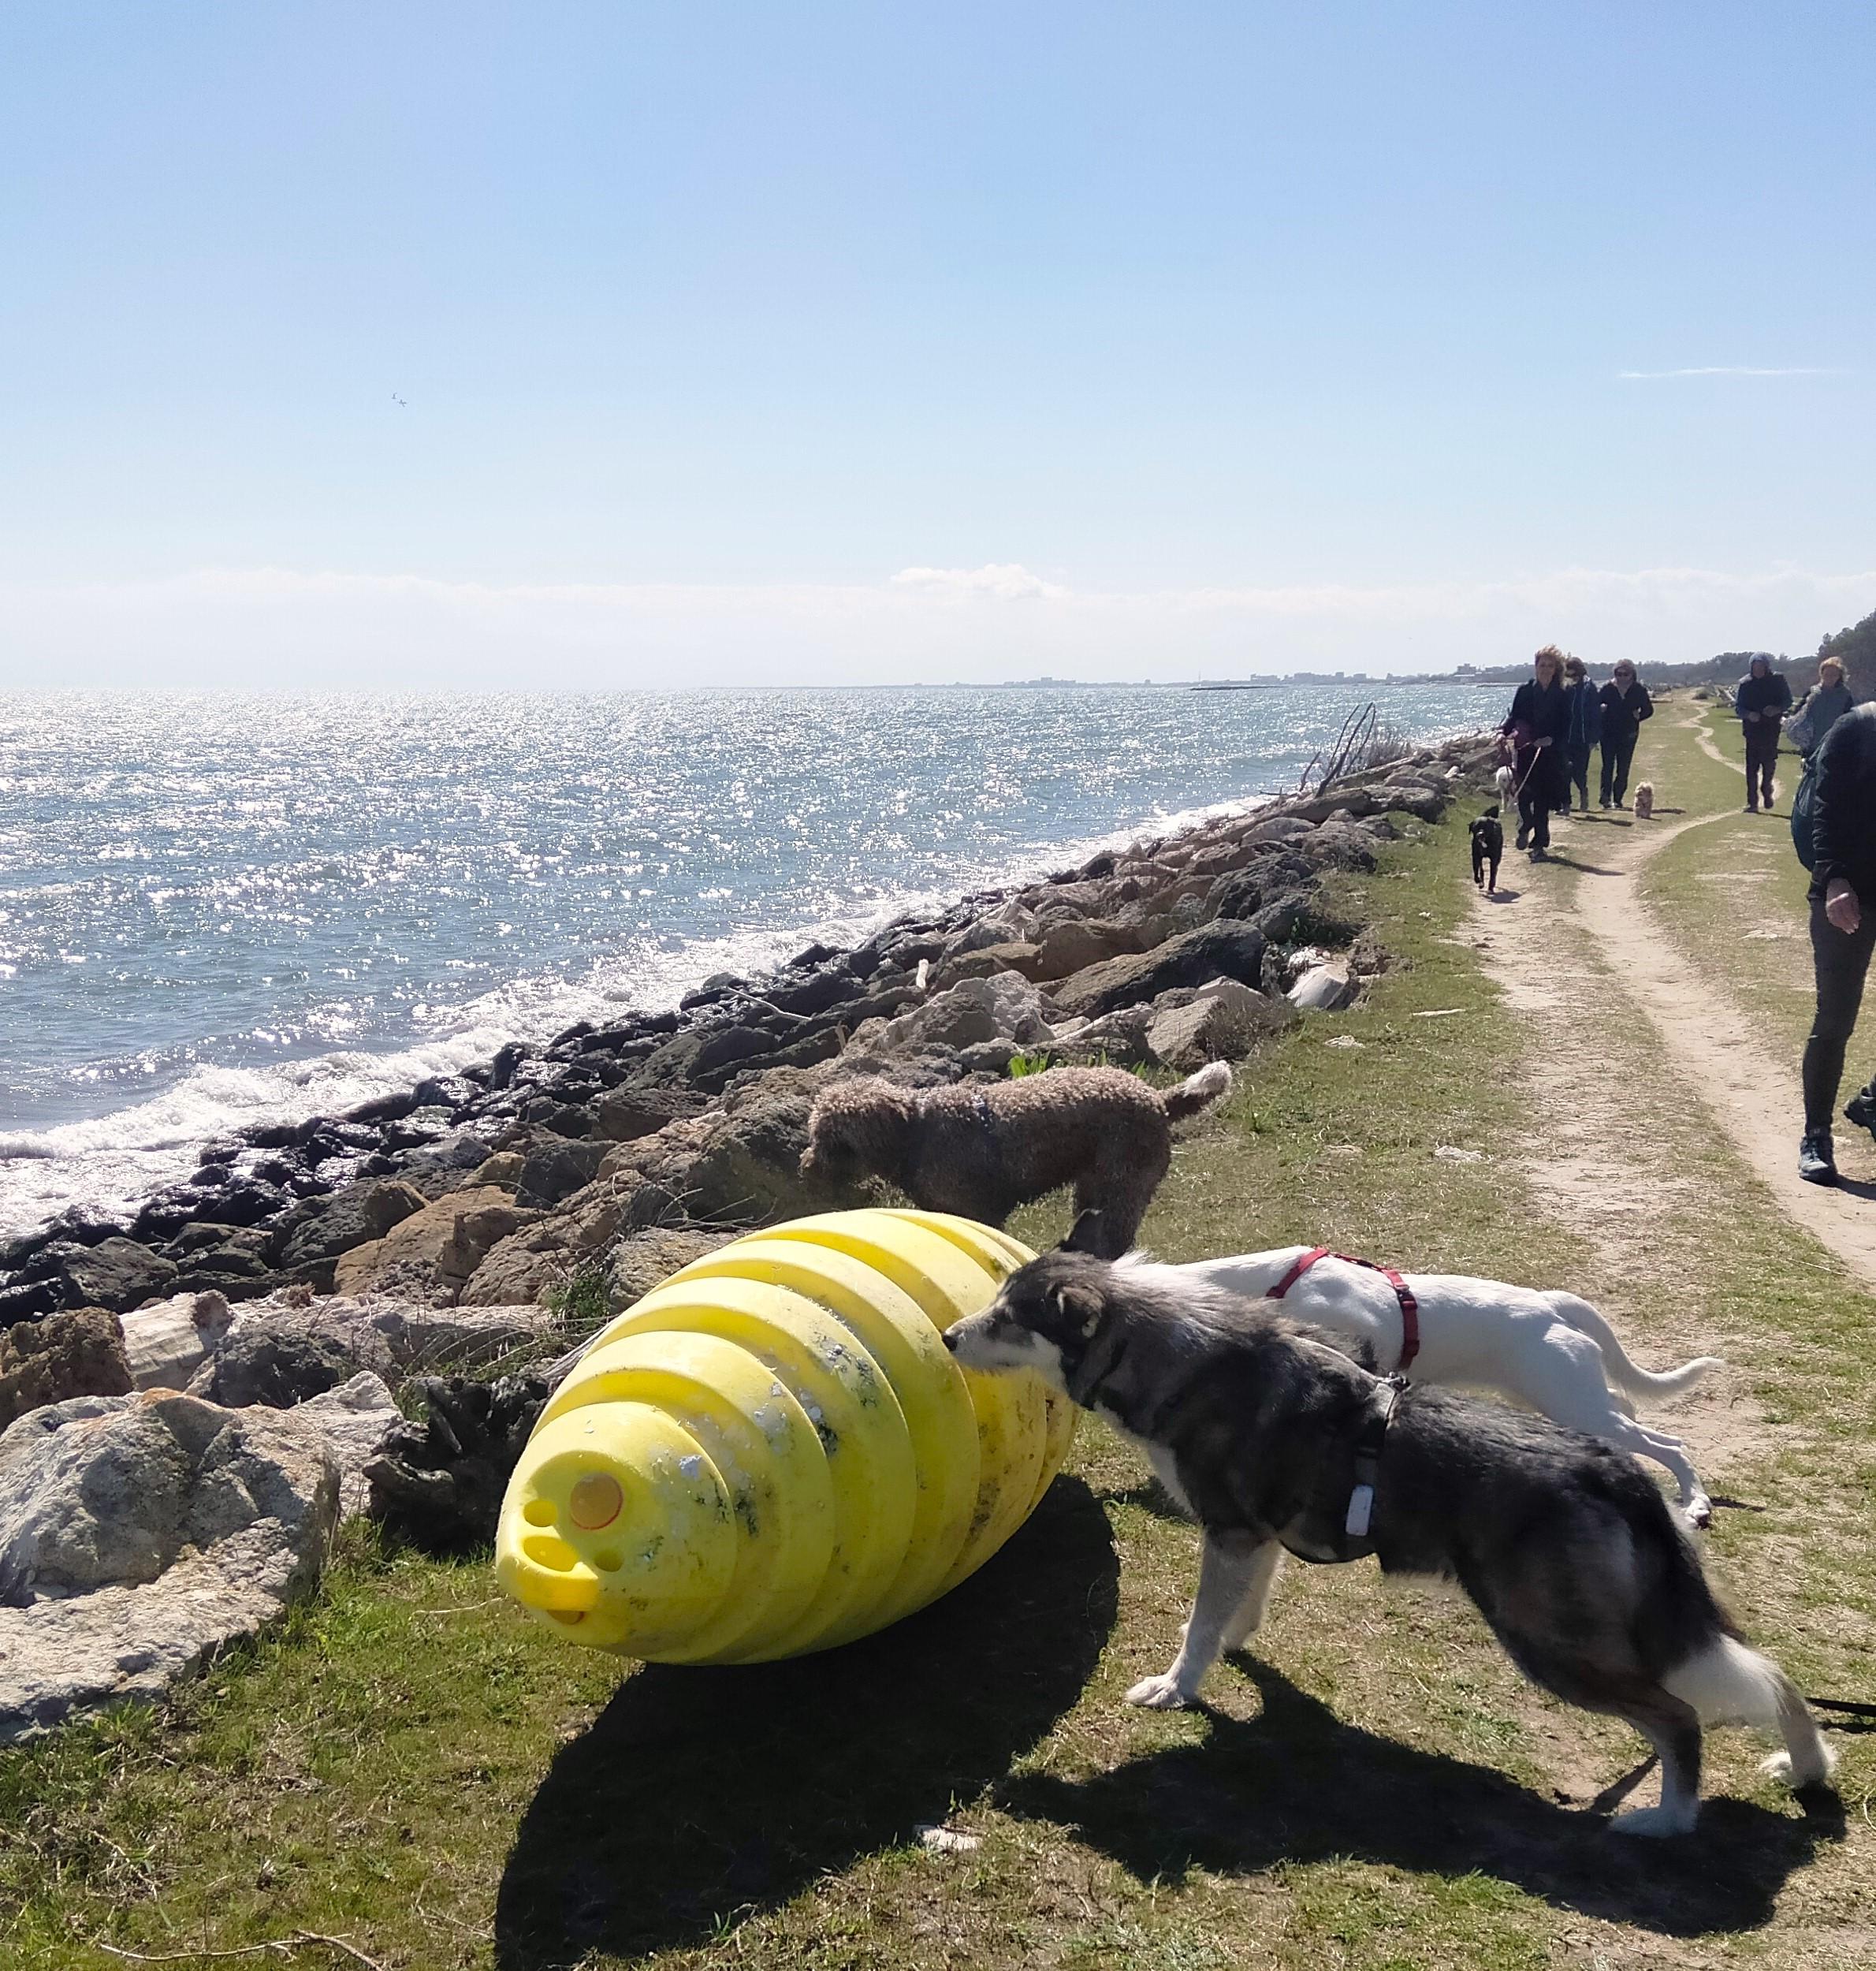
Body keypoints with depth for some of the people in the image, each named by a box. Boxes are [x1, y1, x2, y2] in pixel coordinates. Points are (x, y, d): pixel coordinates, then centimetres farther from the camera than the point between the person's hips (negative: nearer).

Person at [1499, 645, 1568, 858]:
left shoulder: (1560, 696, 3)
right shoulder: (1525, 690, 5)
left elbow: (1565, 726, 1)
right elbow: (1514, 717, 6)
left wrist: (1552, 739, -16)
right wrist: (1503, 732, -12)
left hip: (1549, 752, 0)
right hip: (1525, 750, 0)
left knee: (1543, 799, -2)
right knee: (1524, 794, -10)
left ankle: (1539, 844, 6)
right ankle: (1526, 826, 21)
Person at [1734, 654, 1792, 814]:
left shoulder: (1778, 680, 0)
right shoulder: (1745, 683, -1)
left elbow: (1788, 701, 6)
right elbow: (1738, 706, 1)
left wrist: (1777, 709, -15)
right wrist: (1748, 714, -19)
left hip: (1771, 730, 0)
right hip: (1752, 730, 0)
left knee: (1769, 765, 7)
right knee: (1752, 768, -4)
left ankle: (1766, 793, 29)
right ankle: (1752, 802, 0)